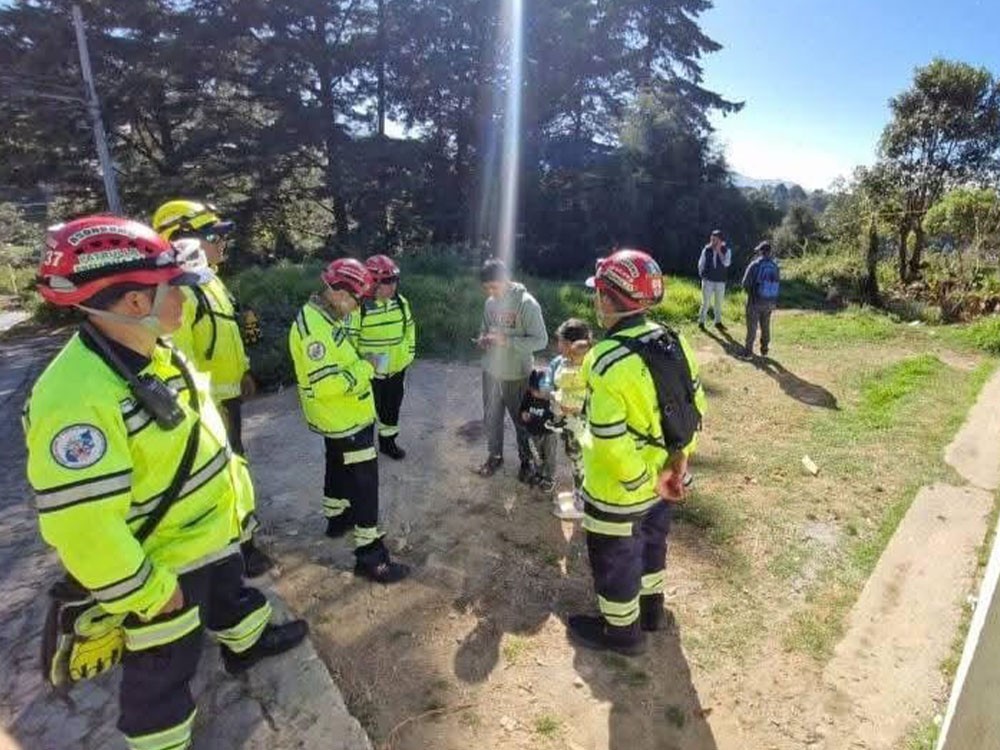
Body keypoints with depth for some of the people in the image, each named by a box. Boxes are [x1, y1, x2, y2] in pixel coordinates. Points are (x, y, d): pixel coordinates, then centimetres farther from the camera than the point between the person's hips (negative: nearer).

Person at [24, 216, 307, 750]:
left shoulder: (156, 356, -4)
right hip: (162, 562, -8)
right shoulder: (76, 399, -36)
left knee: (230, 593, 33)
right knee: (164, 668, 15)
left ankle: (245, 643, 61)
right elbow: (80, 525, -33)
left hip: (211, 528, 9)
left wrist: (230, 476, 18)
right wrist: (147, 591, -22)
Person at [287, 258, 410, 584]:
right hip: (345, 419, -11)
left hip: (342, 417, 11)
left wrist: (361, 365, 3)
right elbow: (325, 385, -32)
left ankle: (336, 518, 48)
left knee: (339, 468, 27)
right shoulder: (313, 327, -27)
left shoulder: (326, 317, 6)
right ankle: (370, 556, 4)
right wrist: (365, 369, -23)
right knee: (363, 483, -5)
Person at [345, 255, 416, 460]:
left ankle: (388, 441, 40)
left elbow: (410, 329, 11)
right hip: (370, 372, -5)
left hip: (396, 369, 5)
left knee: (392, 407, 20)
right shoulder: (359, 307, -19)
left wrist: (409, 354, 8)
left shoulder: (401, 302, -1)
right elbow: (350, 339, -15)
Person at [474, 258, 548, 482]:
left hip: (517, 375, -5)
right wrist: (482, 339, -8)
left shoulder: (526, 303, -18)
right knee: (491, 418, 18)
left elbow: (541, 340, -19)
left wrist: (507, 340, -27)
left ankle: (526, 459, 33)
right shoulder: (490, 303, 1)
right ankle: (494, 455, 39)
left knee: (521, 420, 13)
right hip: (491, 372, 5)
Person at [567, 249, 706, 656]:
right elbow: (695, 403, 2)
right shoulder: (673, 341, -7)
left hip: (618, 488, -7)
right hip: (660, 475, 8)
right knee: (650, 541, 29)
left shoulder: (606, 362, -31)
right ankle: (652, 607, 52)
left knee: (614, 558, 17)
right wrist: (679, 458, 5)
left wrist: (647, 482, -15)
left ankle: (621, 630, 39)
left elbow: (611, 443, -29)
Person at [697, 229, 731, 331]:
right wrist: (702, 274, 5)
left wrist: (719, 251, -20)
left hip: (720, 281, 1)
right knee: (706, 302, -2)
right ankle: (701, 322, 8)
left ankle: (718, 322, 25)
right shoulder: (706, 250, -3)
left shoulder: (726, 250, -4)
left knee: (718, 303, 12)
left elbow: (726, 263, -19)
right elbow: (700, 264, 7)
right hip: (708, 280, -1)